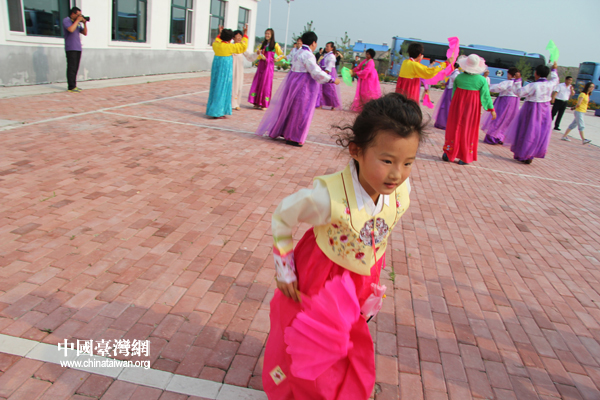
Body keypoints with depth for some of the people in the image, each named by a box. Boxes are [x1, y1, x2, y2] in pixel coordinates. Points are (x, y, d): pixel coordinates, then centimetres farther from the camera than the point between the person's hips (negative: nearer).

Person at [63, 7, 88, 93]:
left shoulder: (78, 23, 19)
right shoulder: (66, 20, -2)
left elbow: (85, 33, 17)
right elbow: (71, 29, -20)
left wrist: (84, 23, 6)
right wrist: (77, 20, -12)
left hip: (78, 48, 7)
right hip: (71, 48, -7)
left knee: (75, 68, 7)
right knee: (72, 68, -10)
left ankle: (74, 86, 11)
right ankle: (71, 87, -11)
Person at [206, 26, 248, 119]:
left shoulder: (216, 44, 3)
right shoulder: (230, 46, -13)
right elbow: (243, 45, -2)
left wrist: (219, 33, 37)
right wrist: (245, 33, 7)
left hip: (216, 68, 6)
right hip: (225, 70, -6)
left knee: (215, 88, 13)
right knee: (222, 89, -1)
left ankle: (212, 110, 19)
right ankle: (217, 112, -1)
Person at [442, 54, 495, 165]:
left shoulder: (459, 77, -5)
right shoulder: (482, 80, -8)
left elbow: (453, 92, 4)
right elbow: (486, 96, -4)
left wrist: (453, 105, 18)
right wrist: (492, 110, 5)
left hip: (458, 106, 1)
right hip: (472, 107, -1)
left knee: (455, 128, 9)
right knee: (468, 131, 6)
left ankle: (448, 154, 10)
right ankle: (465, 158, 11)